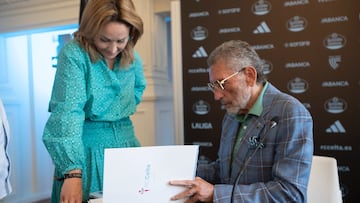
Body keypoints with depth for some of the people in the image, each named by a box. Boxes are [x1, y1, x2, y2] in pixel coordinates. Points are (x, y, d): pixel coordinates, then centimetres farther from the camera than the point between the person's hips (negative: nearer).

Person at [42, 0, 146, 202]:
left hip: (125, 141, 5)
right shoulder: (74, 54, -17)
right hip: (86, 147, -5)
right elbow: (68, 112, -27)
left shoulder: (133, 58, 0)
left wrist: (123, 111, 5)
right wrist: (72, 172, -36)